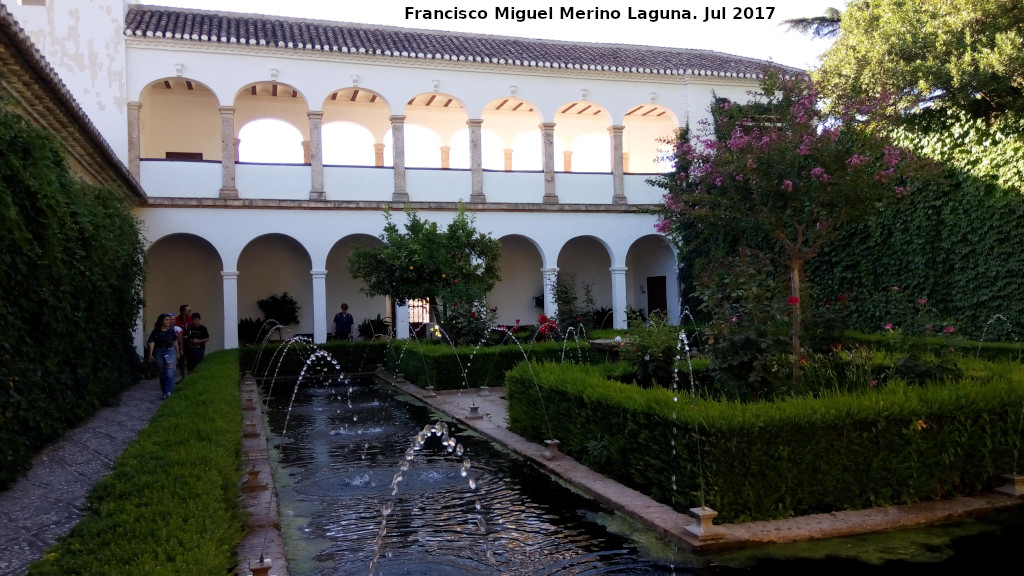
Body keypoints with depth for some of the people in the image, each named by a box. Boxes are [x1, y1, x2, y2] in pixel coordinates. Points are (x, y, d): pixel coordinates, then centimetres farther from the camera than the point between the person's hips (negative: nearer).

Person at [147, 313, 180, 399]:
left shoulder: (171, 330, 6)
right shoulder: (156, 331, -3)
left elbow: (175, 342, 14)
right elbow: (152, 342, -9)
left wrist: (178, 353, 19)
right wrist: (150, 354, -17)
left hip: (170, 351, 1)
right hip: (159, 352, -1)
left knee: (170, 373, -12)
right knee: (162, 374, 10)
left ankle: (168, 391, -18)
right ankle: (164, 392, 20)